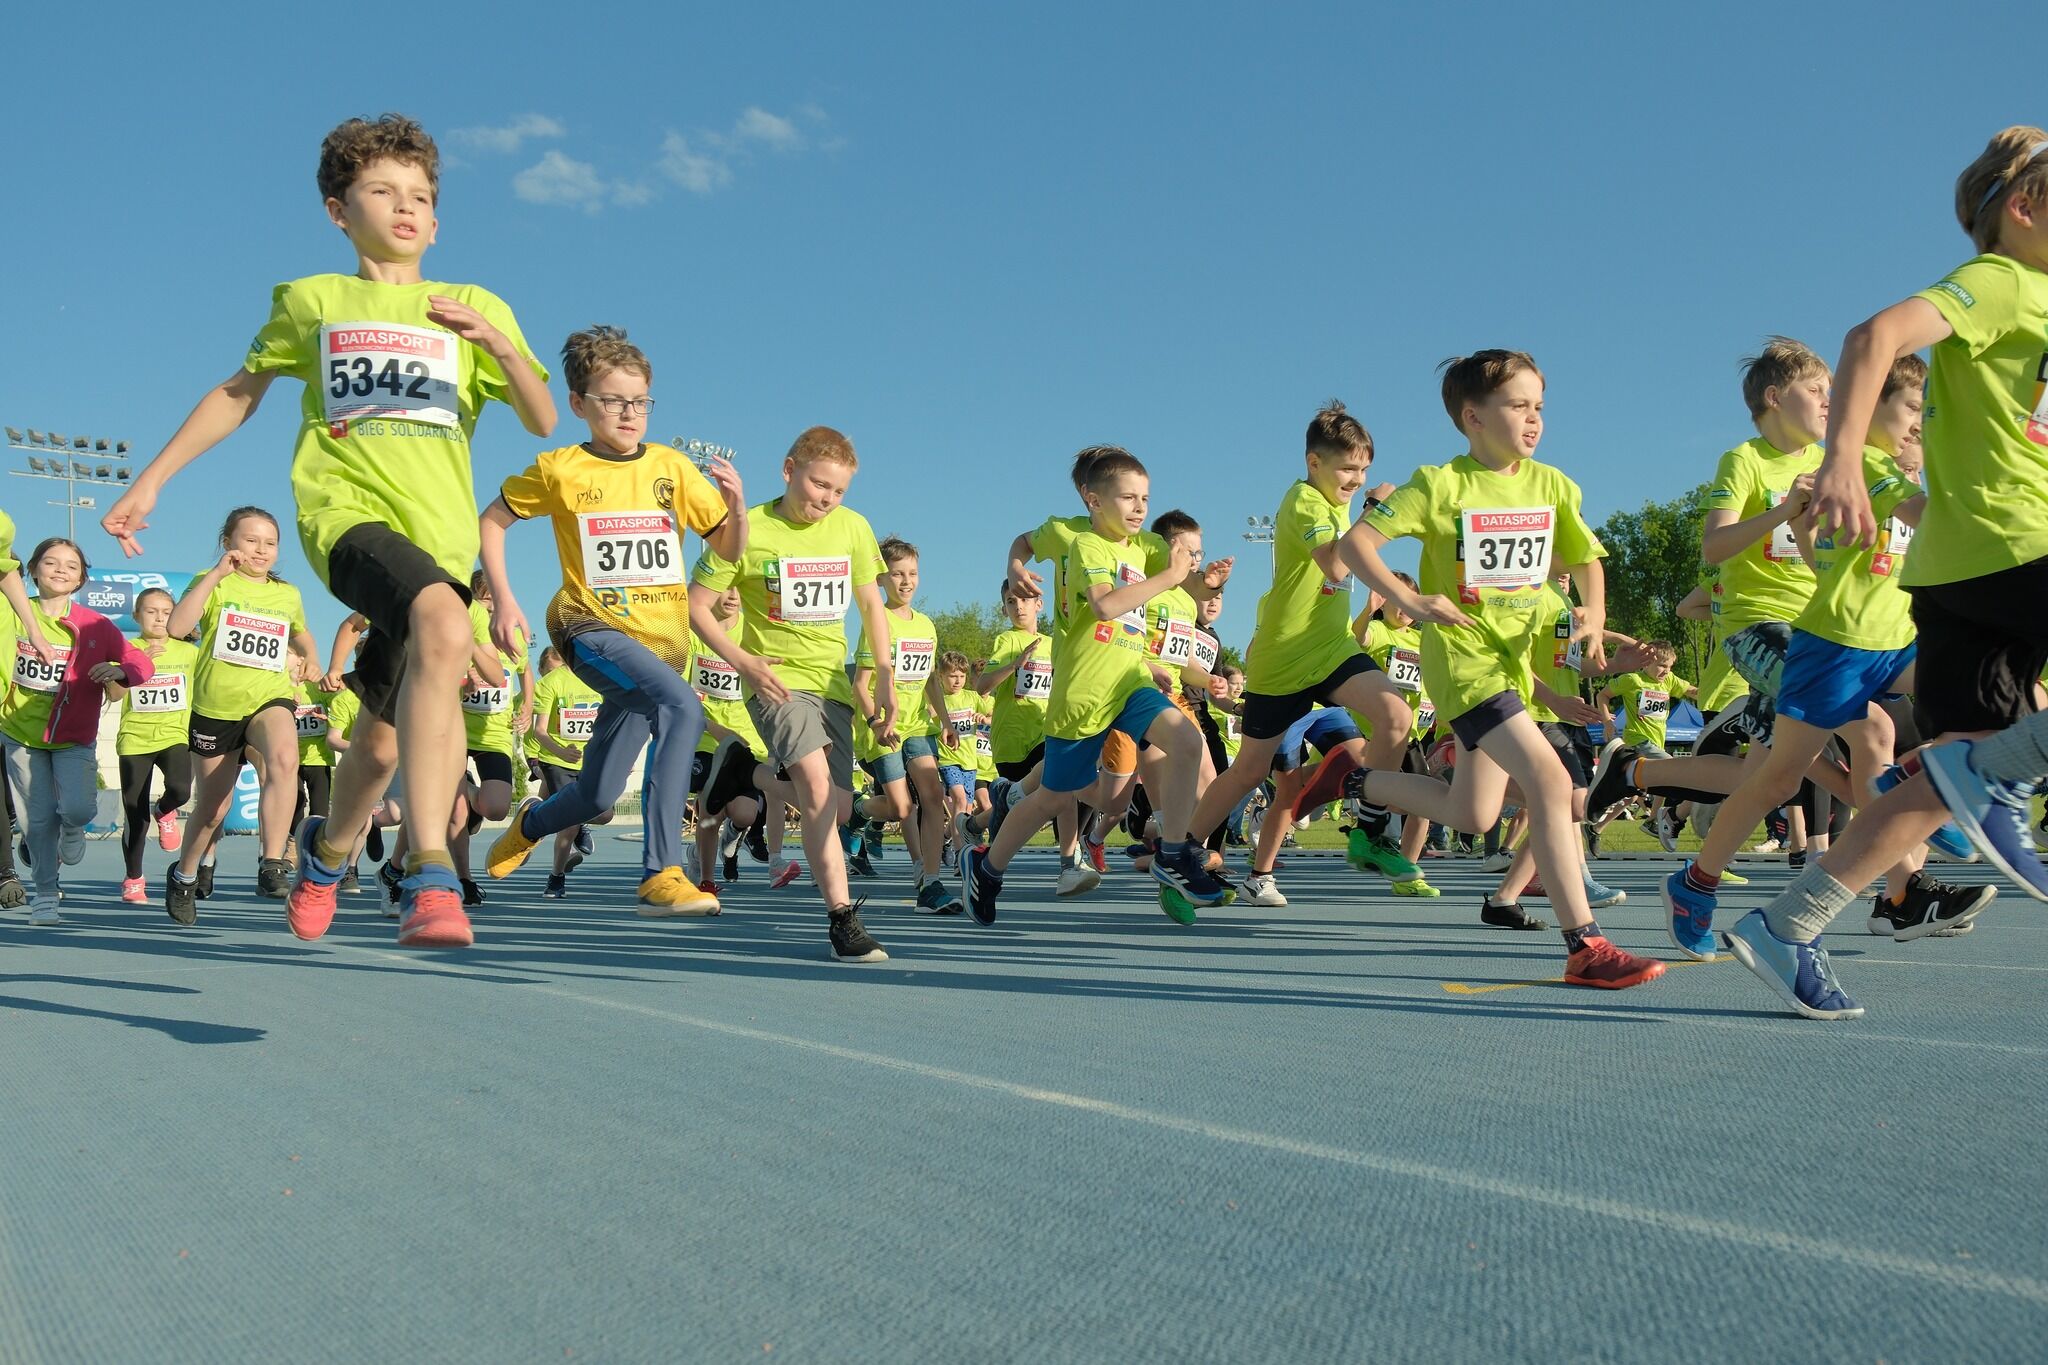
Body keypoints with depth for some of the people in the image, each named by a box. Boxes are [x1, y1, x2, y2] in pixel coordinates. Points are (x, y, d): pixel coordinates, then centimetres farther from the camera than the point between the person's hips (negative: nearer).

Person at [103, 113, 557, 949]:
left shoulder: (476, 308, 15)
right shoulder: (310, 301, 15)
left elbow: (542, 421, 5)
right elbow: (239, 393, 25)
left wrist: (498, 343, -13)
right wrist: (152, 479, 21)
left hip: (439, 532, 3)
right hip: (344, 507, -3)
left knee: (382, 741, 11)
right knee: (444, 626, -37)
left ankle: (327, 855, 45)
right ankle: (431, 878, -42)